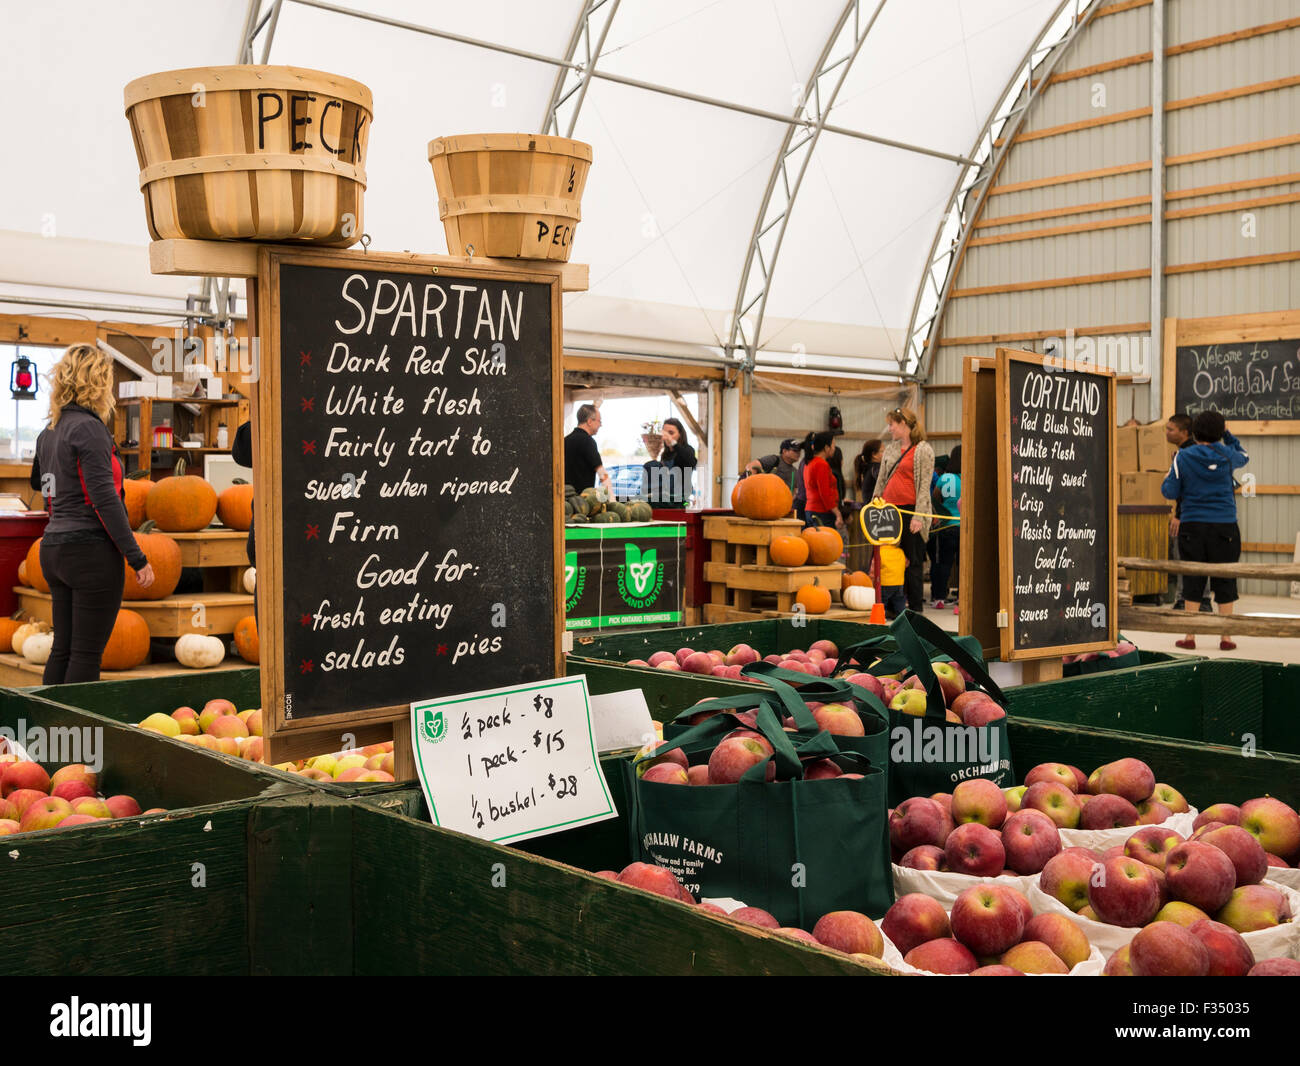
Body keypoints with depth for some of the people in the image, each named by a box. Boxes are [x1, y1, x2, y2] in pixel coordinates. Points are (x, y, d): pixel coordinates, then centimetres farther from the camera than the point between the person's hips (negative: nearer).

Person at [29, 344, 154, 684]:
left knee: (62, 648, 14)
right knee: (87, 654, -3)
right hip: (91, 550, -9)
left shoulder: (49, 432, 13)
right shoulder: (89, 428, -12)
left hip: (54, 548, 9)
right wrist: (137, 558, -16)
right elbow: (104, 499, -17)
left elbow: (37, 481, 30)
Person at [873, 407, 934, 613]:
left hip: (910, 509, -6)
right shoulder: (890, 449, 16)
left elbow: (924, 486, -8)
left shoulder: (923, 450, -3)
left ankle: (916, 607, 7)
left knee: (912, 561, -1)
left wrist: (918, 516, -15)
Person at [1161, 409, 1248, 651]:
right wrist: (1227, 434, 26)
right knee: (1225, 581, 7)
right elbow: (1243, 456, 23)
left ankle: (1189, 637, 8)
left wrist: (1167, 478, 17)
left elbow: (1170, 492, -2)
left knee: (1192, 582, 6)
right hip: (1224, 526, 0)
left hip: (1192, 527, 0)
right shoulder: (1227, 455, -1)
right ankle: (1226, 638, 10)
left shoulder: (1183, 457, -4)